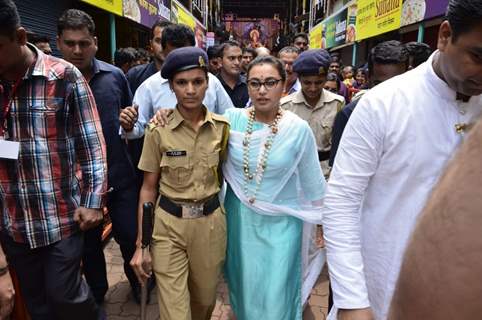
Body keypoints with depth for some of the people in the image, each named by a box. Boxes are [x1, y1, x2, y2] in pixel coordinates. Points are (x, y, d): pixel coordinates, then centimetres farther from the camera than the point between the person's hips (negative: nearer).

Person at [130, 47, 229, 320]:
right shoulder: (158, 130, -8)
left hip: (210, 222, 2)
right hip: (168, 224, -2)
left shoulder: (222, 127, -2)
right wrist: (140, 243, -4)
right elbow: (148, 188, -3)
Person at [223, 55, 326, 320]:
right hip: (239, 218, 3)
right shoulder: (232, 119, -9)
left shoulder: (299, 129, -13)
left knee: (275, 295, 9)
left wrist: (322, 222, 4)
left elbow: (312, 183, -3)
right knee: (244, 286, 22)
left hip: (280, 223, -2)